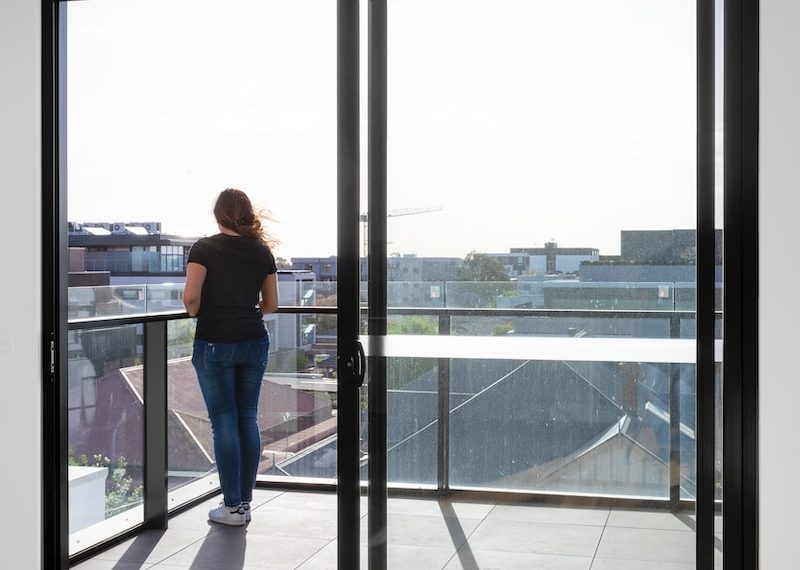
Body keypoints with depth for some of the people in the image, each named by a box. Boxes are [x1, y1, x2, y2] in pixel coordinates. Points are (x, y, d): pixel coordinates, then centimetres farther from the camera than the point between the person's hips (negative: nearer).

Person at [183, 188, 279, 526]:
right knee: (248, 418, 10)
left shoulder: (205, 248, -7)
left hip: (214, 343, -4)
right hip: (254, 342, 4)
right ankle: (245, 501, 16)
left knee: (224, 422, 1)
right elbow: (271, 304, 8)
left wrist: (194, 313, 4)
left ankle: (232, 507, 7)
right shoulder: (262, 251, 5)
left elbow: (191, 297, -17)